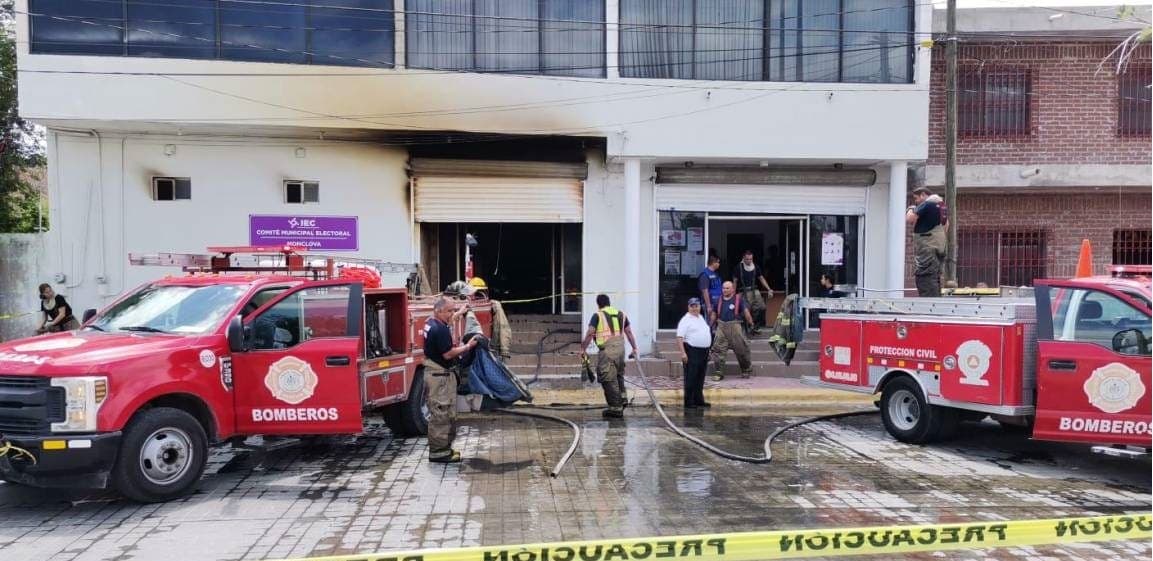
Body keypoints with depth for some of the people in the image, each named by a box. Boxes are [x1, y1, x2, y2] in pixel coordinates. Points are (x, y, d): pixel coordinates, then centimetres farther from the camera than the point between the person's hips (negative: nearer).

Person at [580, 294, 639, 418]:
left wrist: (583, 349, -1)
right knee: (619, 375, 25)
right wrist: (634, 349, 17)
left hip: (607, 350, -6)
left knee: (609, 379, 0)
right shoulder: (621, 314, 16)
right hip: (620, 348, 6)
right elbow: (629, 332, 14)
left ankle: (616, 408, 2)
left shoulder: (598, 315, 0)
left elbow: (590, 334, -7)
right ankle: (622, 397, 14)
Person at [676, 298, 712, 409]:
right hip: (692, 351, -8)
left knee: (700, 379, 13)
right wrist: (683, 353, -23)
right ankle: (688, 402, -2)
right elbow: (679, 338, -16)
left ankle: (699, 400, 21)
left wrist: (707, 350, 19)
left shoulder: (701, 318, 17)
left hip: (704, 351, 8)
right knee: (691, 379, -6)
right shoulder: (685, 320, -9)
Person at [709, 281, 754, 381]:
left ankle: (747, 371, 23)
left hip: (735, 327, -3)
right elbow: (714, 313, 19)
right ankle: (718, 373, 2)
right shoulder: (719, 300, 11)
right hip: (721, 327, 3)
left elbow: (746, 311, -1)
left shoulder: (738, 299, -1)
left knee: (741, 349, 7)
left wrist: (750, 322, -5)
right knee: (718, 350, -3)